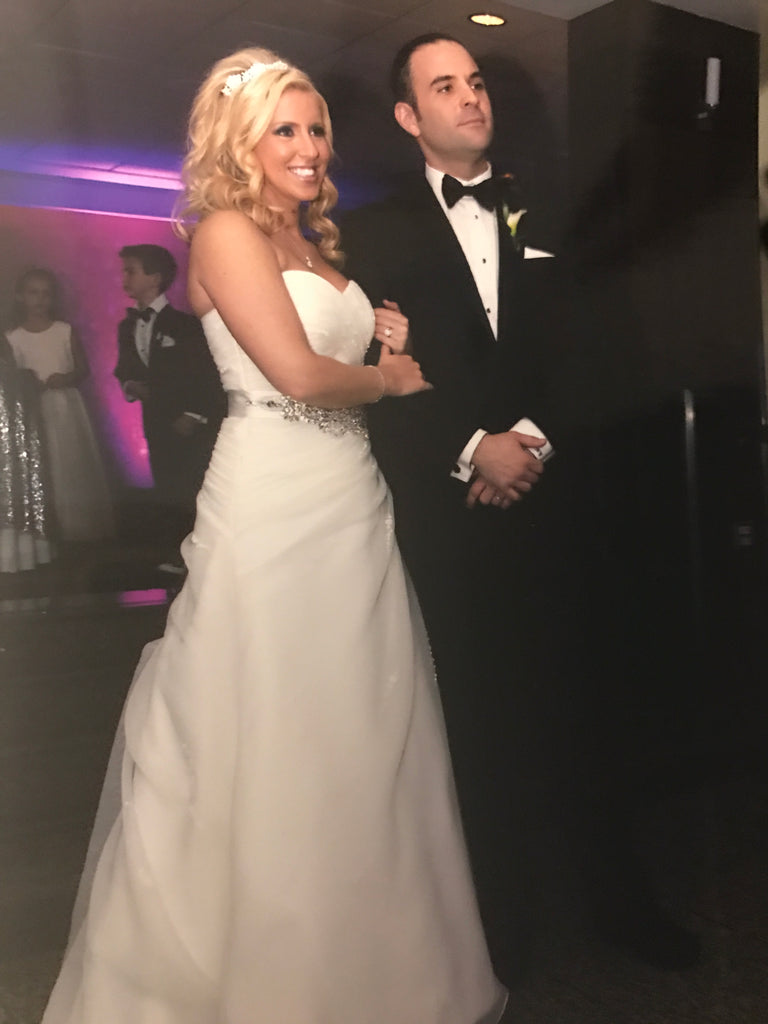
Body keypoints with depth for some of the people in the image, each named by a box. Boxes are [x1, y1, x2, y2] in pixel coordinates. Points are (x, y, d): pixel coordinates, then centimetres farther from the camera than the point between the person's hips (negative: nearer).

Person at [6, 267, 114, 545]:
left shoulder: (66, 330, 1)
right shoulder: (13, 338, 1)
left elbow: (83, 368, 6)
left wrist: (67, 378, -13)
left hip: (68, 406, 0)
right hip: (35, 410, 0)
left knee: (78, 467, 3)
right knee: (47, 472, 2)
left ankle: (87, 527, 15)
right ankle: (58, 533, 9)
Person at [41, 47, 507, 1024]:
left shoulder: (314, 244, 17)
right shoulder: (227, 230, -6)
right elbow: (297, 374, -17)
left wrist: (388, 343, 2)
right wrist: (391, 377, -1)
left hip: (353, 505, 8)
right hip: (273, 512, -8)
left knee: (360, 741, 13)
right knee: (267, 750, 3)